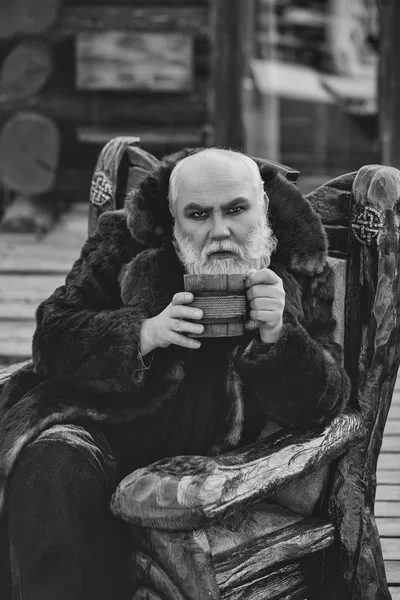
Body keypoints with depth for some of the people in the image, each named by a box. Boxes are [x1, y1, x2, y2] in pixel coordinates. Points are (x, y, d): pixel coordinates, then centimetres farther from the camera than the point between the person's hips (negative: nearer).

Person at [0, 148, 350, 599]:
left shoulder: (300, 273, 6)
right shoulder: (125, 245, 6)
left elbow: (322, 407, 0)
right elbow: (53, 337, -1)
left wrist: (277, 337, -19)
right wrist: (145, 333, -17)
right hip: (95, 422, 1)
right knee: (54, 466, -33)